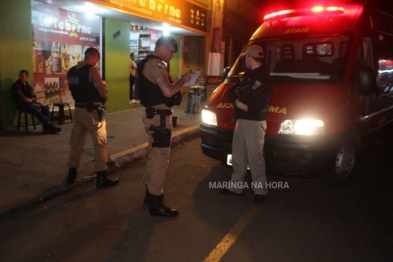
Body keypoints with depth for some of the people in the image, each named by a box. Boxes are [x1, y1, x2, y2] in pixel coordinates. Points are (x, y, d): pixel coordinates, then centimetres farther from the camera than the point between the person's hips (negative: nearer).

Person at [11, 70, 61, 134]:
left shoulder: (28, 85, 17)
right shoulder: (16, 85, -5)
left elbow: (33, 97, 12)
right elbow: (22, 98, -15)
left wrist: (30, 100, -11)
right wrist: (31, 102, -14)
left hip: (30, 102, 7)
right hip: (22, 104, -7)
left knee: (45, 108, -14)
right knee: (37, 112, -30)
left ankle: (46, 128, -22)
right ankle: (51, 126, -26)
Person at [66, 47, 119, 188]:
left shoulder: (71, 71, 7)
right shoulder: (92, 70, -14)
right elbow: (104, 93, -14)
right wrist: (104, 86, 5)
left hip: (78, 109, 7)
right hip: (93, 111, -7)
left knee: (76, 142, 15)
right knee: (100, 144, 0)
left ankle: (71, 173, 25)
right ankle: (101, 178, 3)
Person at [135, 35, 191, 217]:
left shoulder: (148, 62, 17)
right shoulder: (156, 64, -17)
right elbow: (168, 92, -26)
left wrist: (175, 82, 8)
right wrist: (182, 80, -10)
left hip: (153, 114, 11)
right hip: (159, 117, -11)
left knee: (154, 155, 19)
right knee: (160, 158, -6)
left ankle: (150, 193, 31)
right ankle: (156, 203, 2)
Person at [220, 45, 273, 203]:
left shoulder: (263, 77, -14)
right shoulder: (248, 74, 16)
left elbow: (259, 105, -21)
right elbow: (232, 92, 12)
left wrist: (243, 102, -11)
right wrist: (237, 100, -8)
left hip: (254, 123, -9)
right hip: (241, 120, 9)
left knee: (255, 158, -2)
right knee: (238, 156, 15)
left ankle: (260, 191, 11)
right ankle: (235, 186, 27)